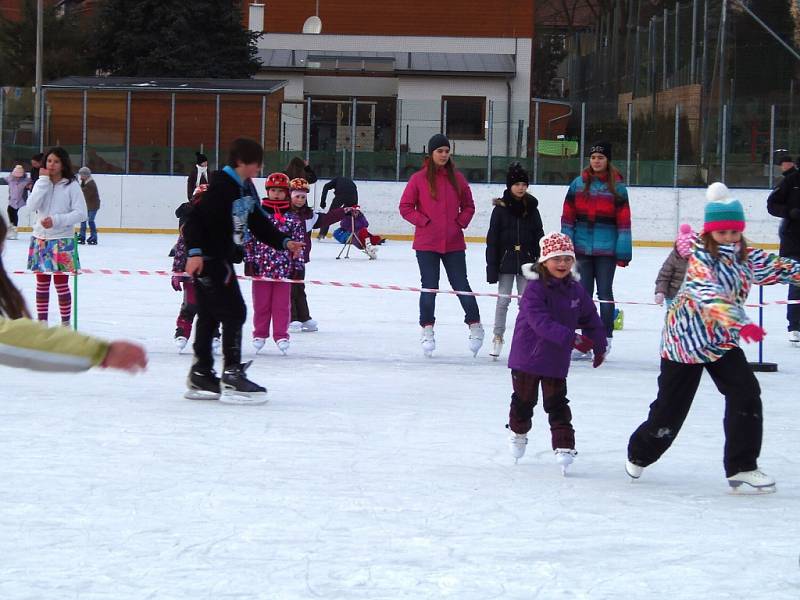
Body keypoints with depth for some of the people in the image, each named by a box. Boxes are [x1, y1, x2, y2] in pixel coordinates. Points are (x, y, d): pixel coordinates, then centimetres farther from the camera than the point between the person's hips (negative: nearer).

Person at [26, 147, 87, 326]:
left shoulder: (72, 185, -6)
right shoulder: (41, 183, 6)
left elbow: (81, 213, -10)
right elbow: (32, 206, -10)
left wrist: (56, 220, -19)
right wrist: (44, 181, -12)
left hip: (62, 240, -4)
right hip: (40, 239, 4)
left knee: (61, 283, -1)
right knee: (42, 283, 10)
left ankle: (65, 322, 10)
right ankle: (42, 321, 19)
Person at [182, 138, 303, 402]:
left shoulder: (244, 190, 12)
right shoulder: (221, 187, -18)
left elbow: (259, 223, 18)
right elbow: (195, 218, -24)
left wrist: (283, 242, 9)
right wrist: (194, 251, -33)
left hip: (223, 260, 10)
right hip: (208, 259, -10)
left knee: (210, 316, 12)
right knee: (234, 312, -9)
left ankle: (201, 376, 18)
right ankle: (232, 376, -7)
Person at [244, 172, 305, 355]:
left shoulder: (293, 218, 2)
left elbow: (298, 244, 4)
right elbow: (249, 239, 1)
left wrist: (298, 267, 2)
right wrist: (249, 261, -3)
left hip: (283, 267, 0)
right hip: (261, 266, 0)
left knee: (282, 304, 4)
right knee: (261, 303, 9)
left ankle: (281, 335, 12)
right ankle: (259, 334, 19)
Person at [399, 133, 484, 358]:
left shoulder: (457, 178, 4)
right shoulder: (419, 179, -3)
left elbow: (468, 206, 15)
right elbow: (405, 207, 0)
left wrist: (461, 222, 0)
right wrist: (423, 221, -9)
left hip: (453, 243, 1)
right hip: (426, 243, -1)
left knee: (461, 285, 3)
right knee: (429, 287, 4)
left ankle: (475, 326, 18)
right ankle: (427, 330, 17)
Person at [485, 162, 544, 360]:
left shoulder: (531, 208, 4)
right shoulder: (501, 208, -4)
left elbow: (538, 237, 8)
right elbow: (492, 239, -3)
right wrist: (492, 266, -7)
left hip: (526, 262, 2)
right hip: (506, 260, -2)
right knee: (503, 300, 3)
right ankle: (498, 337, 11)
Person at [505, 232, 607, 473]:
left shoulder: (576, 290, -1)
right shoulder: (535, 289, -19)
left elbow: (591, 320, 13)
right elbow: (541, 322, -29)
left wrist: (599, 347, 19)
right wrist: (571, 338, -36)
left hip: (557, 360, 3)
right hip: (527, 355, -3)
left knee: (557, 404, -1)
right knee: (524, 399, 13)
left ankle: (564, 446, 0)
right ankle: (518, 433, 39)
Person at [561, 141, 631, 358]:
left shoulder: (617, 186, -1)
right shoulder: (578, 184, 5)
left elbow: (624, 220, -3)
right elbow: (568, 216, 6)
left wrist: (623, 252, -7)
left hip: (606, 250, -2)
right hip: (582, 248, 3)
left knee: (605, 292, 4)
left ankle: (605, 339, 11)